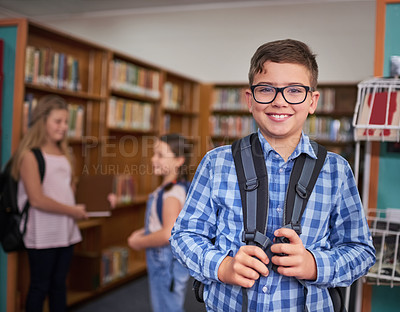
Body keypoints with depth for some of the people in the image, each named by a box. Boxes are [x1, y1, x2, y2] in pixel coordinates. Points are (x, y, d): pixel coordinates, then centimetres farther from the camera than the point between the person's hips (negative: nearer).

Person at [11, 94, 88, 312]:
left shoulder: (63, 153, 11)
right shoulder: (30, 154, -11)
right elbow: (37, 199, -17)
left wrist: (79, 209, -1)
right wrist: (72, 211, -12)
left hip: (66, 231, 6)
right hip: (43, 234, -6)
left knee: (59, 284, 15)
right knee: (40, 287, 6)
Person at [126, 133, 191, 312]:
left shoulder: (174, 192, -22)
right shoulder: (166, 188, 8)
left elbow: (169, 234, -31)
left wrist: (139, 242, -17)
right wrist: (143, 232, 7)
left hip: (168, 262, -10)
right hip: (160, 261, 10)